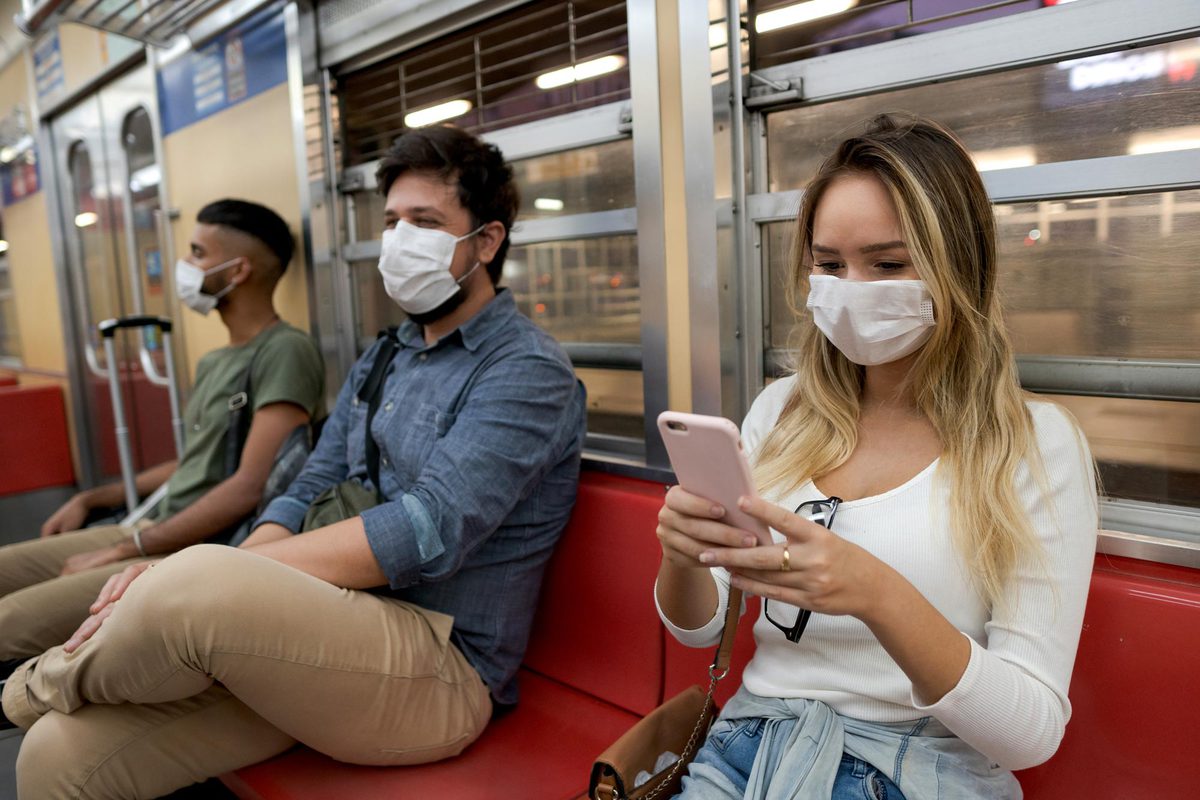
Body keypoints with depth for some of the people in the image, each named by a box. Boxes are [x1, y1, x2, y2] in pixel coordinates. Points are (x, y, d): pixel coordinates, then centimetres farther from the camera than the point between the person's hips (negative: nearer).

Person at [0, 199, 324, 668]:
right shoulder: (214, 363, 17)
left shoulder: (285, 351, -14)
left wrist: (125, 550, -16)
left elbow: (252, 486, -22)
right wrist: (94, 498, 20)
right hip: (158, 533, 9)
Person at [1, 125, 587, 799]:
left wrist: (225, 572, -21)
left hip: (441, 668, -7)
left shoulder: (528, 371, -10)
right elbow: (308, 496, 12)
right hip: (322, 633, 7)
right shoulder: (381, 361, 17)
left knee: (195, 585, -29)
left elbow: (428, 535, -22)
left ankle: (54, 681, 3)